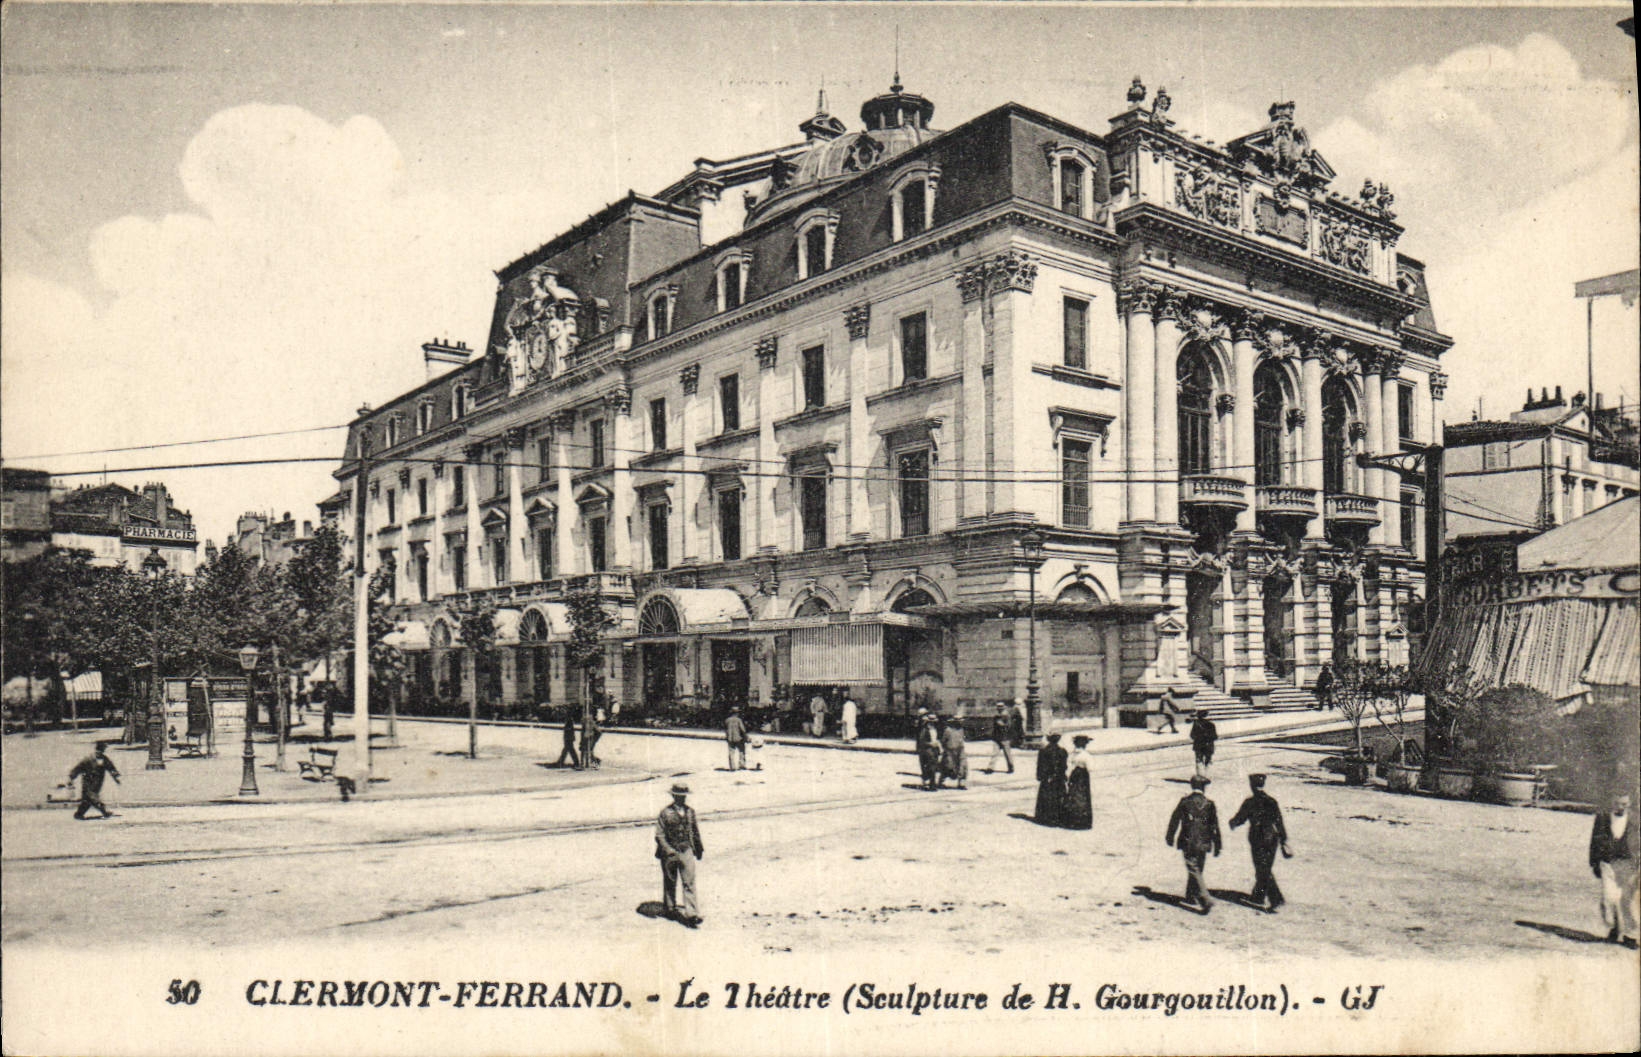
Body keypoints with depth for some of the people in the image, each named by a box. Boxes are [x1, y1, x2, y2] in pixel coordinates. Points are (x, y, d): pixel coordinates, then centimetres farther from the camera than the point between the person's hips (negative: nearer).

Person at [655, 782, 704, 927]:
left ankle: (691, 914, -11)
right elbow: (659, 835, -7)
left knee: (689, 882, -7)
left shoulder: (690, 811, 7)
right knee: (670, 883, 12)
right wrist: (669, 850, -19)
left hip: (686, 850, 2)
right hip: (670, 851, -2)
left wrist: (699, 849, 24)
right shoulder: (665, 812, -6)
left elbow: (695, 832, 18)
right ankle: (670, 909, 30)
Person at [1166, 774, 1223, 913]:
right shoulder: (1209, 804, 1)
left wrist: (1170, 837, 12)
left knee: (1194, 871, -5)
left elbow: (1174, 820, -1)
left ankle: (1206, 900, -20)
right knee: (1196, 870, 19)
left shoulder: (1185, 801, -6)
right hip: (1203, 844, 3)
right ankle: (1190, 897, 31)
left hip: (1188, 843, -3)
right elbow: (1215, 827, 2)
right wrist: (1217, 847, 7)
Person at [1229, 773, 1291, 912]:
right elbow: (1279, 822, 0)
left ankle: (1277, 899, -8)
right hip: (1272, 839, 5)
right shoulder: (1272, 801, 2)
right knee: (1265, 870, 17)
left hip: (1258, 840, -5)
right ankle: (1258, 896, 29)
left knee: (1263, 871, 0)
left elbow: (1239, 819, -2)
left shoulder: (1249, 803, -11)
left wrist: (1232, 823, 20)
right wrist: (1283, 840, 3)